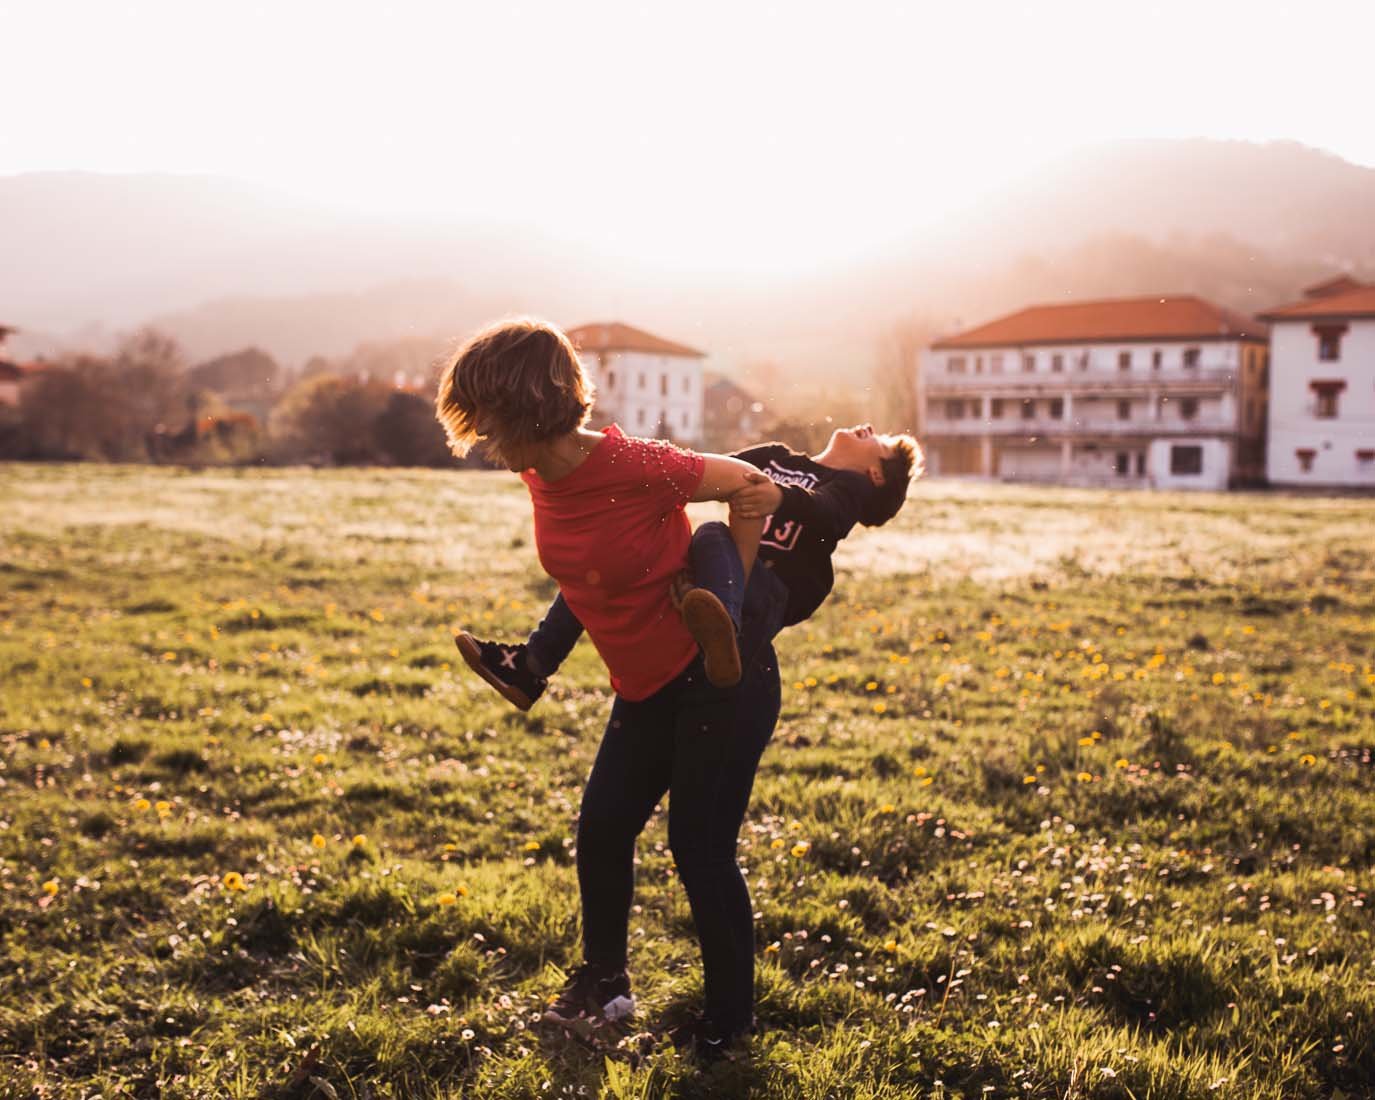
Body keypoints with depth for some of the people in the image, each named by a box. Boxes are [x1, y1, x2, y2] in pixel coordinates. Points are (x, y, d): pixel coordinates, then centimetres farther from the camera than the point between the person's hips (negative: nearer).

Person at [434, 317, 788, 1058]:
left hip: (722, 677, -8)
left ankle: (731, 1015, 19)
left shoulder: (630, 467, -26)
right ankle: (602, 983, 32)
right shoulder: (540, 477, -2)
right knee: (602, 827, 12)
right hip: (647, 687, 8)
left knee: (700, 845, -1)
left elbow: (749, 485, -16)